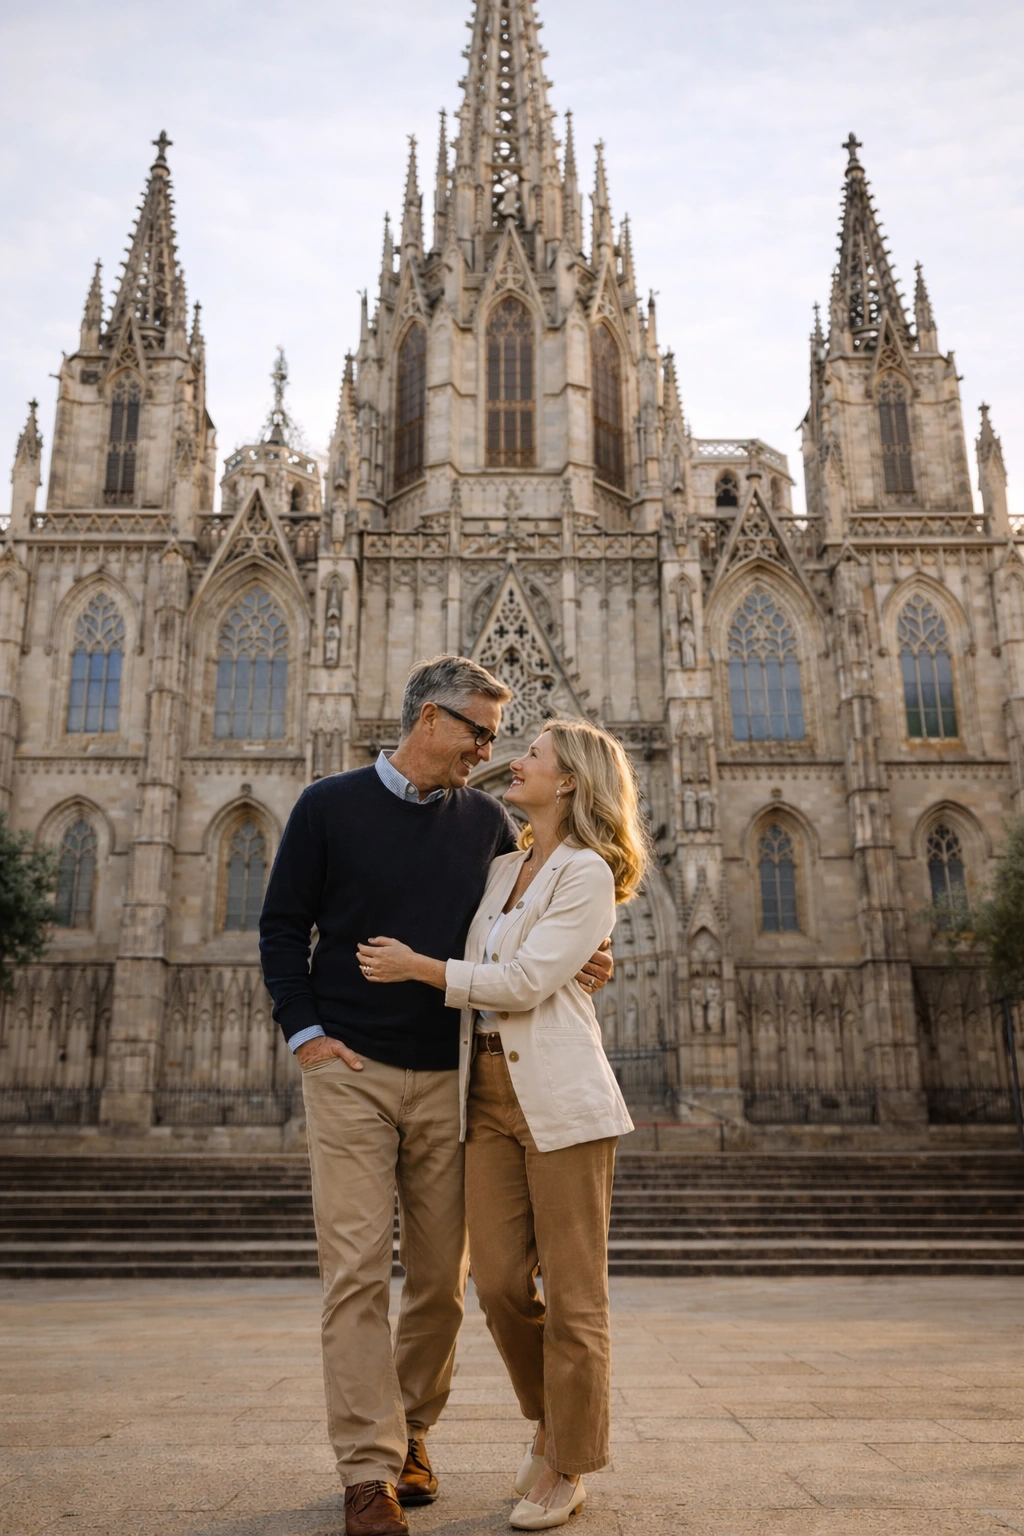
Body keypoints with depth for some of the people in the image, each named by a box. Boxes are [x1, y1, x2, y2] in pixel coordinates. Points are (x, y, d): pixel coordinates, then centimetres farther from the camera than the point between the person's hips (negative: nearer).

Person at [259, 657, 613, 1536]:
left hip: (447, 1077, 3)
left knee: (442, 1275, 8)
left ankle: (410, 1431, 29)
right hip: (349, 1071, -3)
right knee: (357, 1270, -5)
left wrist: (582, 959, -5)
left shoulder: (486, 822, 8)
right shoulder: (330, 806, 1)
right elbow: (283, 927, 3)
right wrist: (305, 1030, -7)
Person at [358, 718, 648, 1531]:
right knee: (499, 1282, 6)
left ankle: (566, 1468, 21)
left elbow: (525, 981, -14)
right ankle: (551, 1419, 31)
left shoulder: (588, 873, -6)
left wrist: (417, 966, -9)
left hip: (561, 1096, -6)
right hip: (487, 1091, 6)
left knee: (572, 1291, 4)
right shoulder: (501, 868, 15)